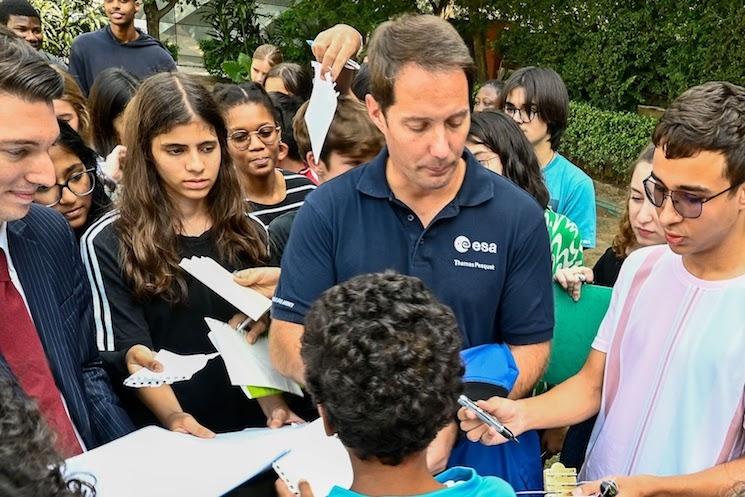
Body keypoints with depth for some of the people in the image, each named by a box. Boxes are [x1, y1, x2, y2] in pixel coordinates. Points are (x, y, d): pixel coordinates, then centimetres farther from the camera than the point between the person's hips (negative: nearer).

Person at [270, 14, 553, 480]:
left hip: (471, 448, 1)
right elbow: (287, 341, -2)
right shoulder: (328, 210, -4)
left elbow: (530, 348, 0)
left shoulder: (518, 216, -4)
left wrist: (453, 421, -15)